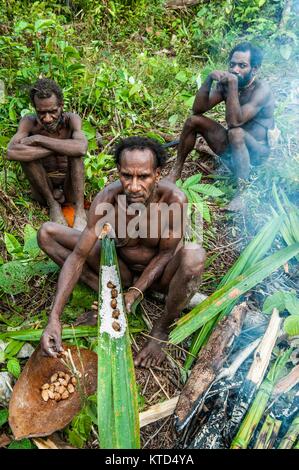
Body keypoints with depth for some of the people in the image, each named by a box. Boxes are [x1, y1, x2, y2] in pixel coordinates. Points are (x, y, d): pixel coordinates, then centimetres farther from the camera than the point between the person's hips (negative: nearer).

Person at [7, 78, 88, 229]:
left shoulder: (71, 119, -14)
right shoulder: (29, 122, -12)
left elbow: (81, 148, -37)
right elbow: (11, 152, -32)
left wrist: (39, 139, -31)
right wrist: (58, 148, -34)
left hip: (69, 186, -1)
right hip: (43, 186, 1)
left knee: (74, 151, -27)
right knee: (25, 152, -23)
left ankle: (80, 211, -25)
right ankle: (53, 204, -12)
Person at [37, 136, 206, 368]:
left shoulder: (174, 199, -30)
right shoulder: (107, 198, -25)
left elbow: (166, 253, -16)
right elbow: (78, 256, -21)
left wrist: (134, 294, -26)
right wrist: (54, 319, -26)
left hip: (158, 272, -2)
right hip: (121, 268, 2)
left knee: (194, 256, -39)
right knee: (47, 233, -9)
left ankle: (163, 327, -10)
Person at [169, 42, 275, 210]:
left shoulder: (261, 89, -21)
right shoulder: (225, 83, -3)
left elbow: (235, 121, -34)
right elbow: (198, 109, -10)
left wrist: (233, 84, -33)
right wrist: (209, 79, -21)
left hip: (256, 152, -6)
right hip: (232, 147, 6)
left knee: (236, 132, -38)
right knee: (194, 121, -7)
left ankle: (242, 192, -31)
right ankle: (177, 171, 3)